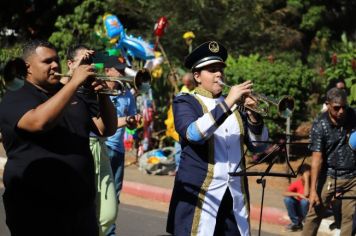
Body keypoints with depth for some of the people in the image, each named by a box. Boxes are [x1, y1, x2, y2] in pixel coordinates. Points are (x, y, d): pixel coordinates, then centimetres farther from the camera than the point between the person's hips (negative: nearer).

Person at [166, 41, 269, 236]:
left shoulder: (232, 103, 16)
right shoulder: (185, 102, 2)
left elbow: (258, 145, 11)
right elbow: (193, 133, -20)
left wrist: (252, 115, -6)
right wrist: (227, 104, -21)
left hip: (235, 195, 5)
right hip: (199, 193, -4)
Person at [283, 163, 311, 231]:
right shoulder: (296, 183, -8)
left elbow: (306, 194, -32)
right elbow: (285, 193, -20)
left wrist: (306, 179, -30)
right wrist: (298, 194, -32)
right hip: (298, 208, 3)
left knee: (305, 201, -34)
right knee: (287, 199, -23)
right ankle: (296, 223, -10)